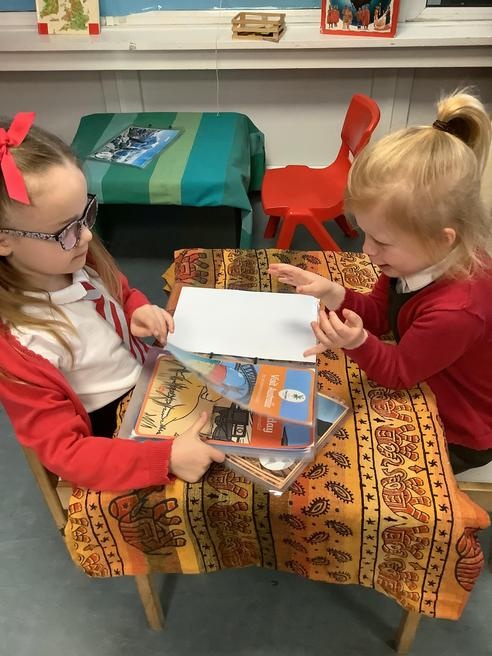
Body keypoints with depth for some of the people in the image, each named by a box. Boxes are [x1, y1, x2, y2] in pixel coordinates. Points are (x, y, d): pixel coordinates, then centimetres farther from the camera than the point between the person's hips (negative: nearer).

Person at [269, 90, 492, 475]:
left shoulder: (456, 310, -41)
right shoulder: (426, 256, -17)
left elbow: (398, 373, -27)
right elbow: (380, 313, -5)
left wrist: (359, 343, -48)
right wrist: (332, 294, -24)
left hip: (457, 433, -7)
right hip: (423, 387, 7)